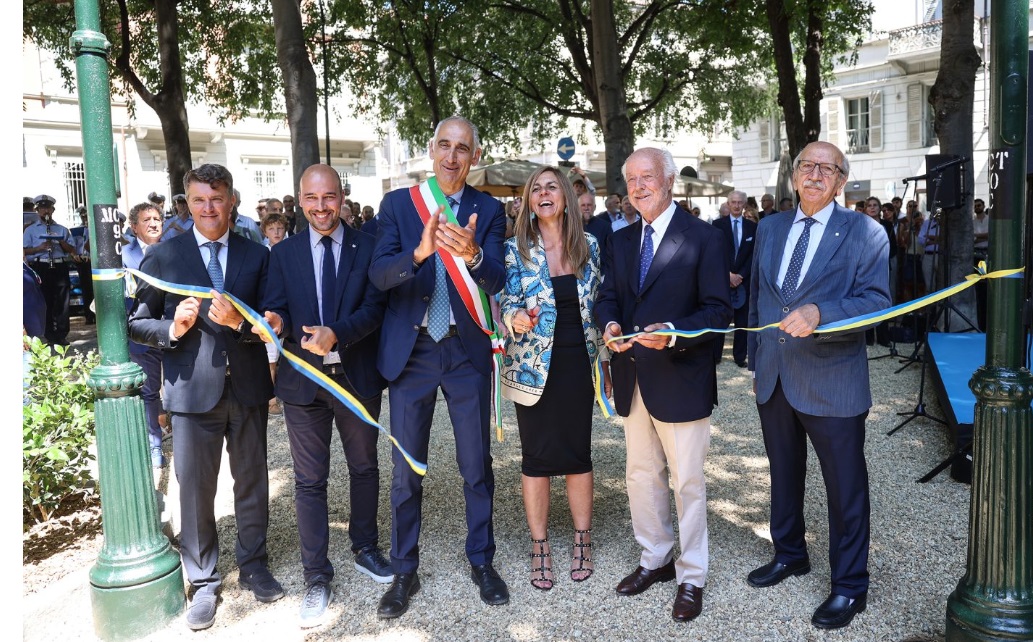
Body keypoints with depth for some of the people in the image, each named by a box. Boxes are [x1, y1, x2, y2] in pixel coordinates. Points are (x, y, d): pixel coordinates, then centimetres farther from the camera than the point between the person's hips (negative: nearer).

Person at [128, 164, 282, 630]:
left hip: (247, 386, 2)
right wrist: (172, 328, -17)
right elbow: (137, 324, 2)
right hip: (193, 389, -1)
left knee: (252, 480, 13)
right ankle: (203, 582, 25)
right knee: (195, 488, 7)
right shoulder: (162, 256, 2)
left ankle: (253, 565, 33)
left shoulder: (257, 256, 5)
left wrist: (239, 322, -18)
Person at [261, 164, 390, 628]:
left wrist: (337, 333, -25)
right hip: (303, 380, 0)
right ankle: (316, 577, 18)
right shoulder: (283, 253, 4)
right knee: (309, 481, 5)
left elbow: (375, 306, -9)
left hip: (358, 376, 0)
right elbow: (275, 309, -1)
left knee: (364, 468, 16)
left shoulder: (367, 247, 0)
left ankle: (365, 550, 37)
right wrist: (275, 322, -25)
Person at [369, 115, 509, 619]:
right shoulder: (397, 204, 0)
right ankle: (404, 571, 27)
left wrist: (472, 255, -36)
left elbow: (496, 279, -13)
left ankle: (481, 561, 30)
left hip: (466, 351, 0)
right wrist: (419, 251, -33)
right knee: (406, 471, 9)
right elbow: (379, 274, -13)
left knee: (477, 466, 11)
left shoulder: (488, 210, 0)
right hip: (410, 351, 0)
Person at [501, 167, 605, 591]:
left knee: (578, 452, 10)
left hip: (577, 363, 2)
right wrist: (516, 318, -30)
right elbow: (507, 303, -8)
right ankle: (539, 547, 22)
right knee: (536, 456, 7)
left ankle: (582, 541, 27)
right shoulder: (516, 248, -4)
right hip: (533, 365, -2)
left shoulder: (588, 245, 4)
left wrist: (602, 355, 7)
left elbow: (599, 302, 10)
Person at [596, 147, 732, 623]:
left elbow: (718, 310, -12)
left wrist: (672, 333, -28)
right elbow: (607, 297, 11)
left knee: (687, 482, 6)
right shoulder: (620, 241, 10)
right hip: (633, 380, 6)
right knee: (642, 476, 17)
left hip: (680, 379, -6)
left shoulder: (704, 237, -8)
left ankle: (691, 577, 24)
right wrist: (610, 324, -12)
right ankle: (655, 559, 36)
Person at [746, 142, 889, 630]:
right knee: (783, 473, 20)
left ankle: (849, 586, 24)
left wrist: (820, 312, -32)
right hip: (773, 378, 5)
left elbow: (877, 300, -15)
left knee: (845, 487, 6)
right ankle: (789, 554, 42)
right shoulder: (769, 228, 9)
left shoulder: (864, 233, -6)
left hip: (832, 382, -5)